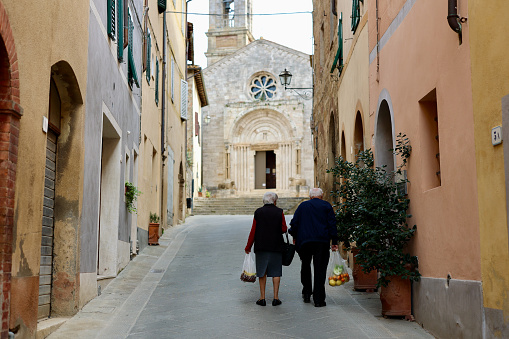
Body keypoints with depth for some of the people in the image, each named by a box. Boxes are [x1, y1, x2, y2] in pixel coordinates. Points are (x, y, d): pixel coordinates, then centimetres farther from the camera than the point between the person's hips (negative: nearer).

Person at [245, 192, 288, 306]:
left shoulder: (258, 212, -1)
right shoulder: (279, 212, -3)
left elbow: (253, 231, -2)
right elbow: (284, 229, -3)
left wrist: (248, 246, 4)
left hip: (261, 246, 1)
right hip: (276, 246, 0)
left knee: (262, 272, 7)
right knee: (276, 272, 6)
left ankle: (262, 298, 7)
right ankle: (276, 297, 4)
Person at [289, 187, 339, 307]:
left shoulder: (303, 205, 9)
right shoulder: (326, 206, 5)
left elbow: (294, 222, 8)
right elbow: (332, 224, 1)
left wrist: (294, 237, 20)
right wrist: (334, 242, 4)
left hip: (304, 241, 2)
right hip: (322, 242, -1)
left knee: (306, 266, 20)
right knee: (320, 269, 0)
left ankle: (307, 293, 22)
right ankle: (318, 299, 0)